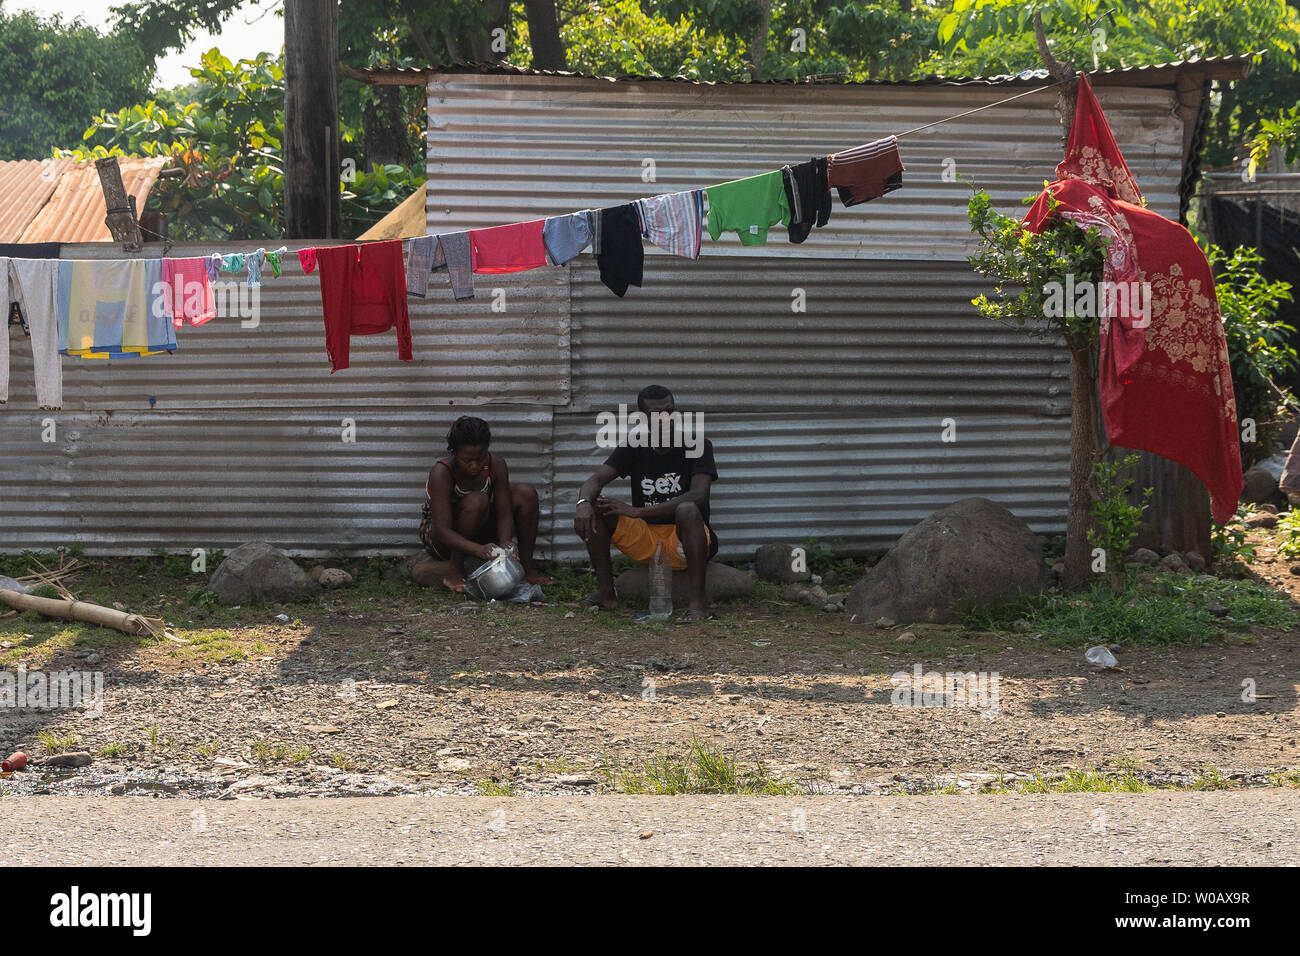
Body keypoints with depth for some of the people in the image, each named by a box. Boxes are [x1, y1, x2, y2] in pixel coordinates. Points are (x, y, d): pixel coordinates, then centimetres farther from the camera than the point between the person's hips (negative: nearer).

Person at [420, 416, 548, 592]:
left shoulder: (496, 465, -16)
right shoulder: (441, 473, -29)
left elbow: (504, 513, -17)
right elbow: (442, 531, -35)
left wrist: (505, 544, -39)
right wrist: (477, 549, -52)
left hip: (479, 531, 5)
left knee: (526, 493, -15)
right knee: (476, 501, -35)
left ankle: (526, 567, -7)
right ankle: (455, 572, -24)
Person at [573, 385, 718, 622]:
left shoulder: (696, 446, -8)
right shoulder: (633, 448, 4)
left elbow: (699, 495, -23)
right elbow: (595, 480, -7)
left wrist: (639, 511, -30)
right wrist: (584, 502, -33)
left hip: (683, 541, -4)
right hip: (645, 538, 4)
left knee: (688, 510, -37)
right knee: (593, 508, -16)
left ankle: (697, 602, -39)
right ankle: (606, 592, -13)